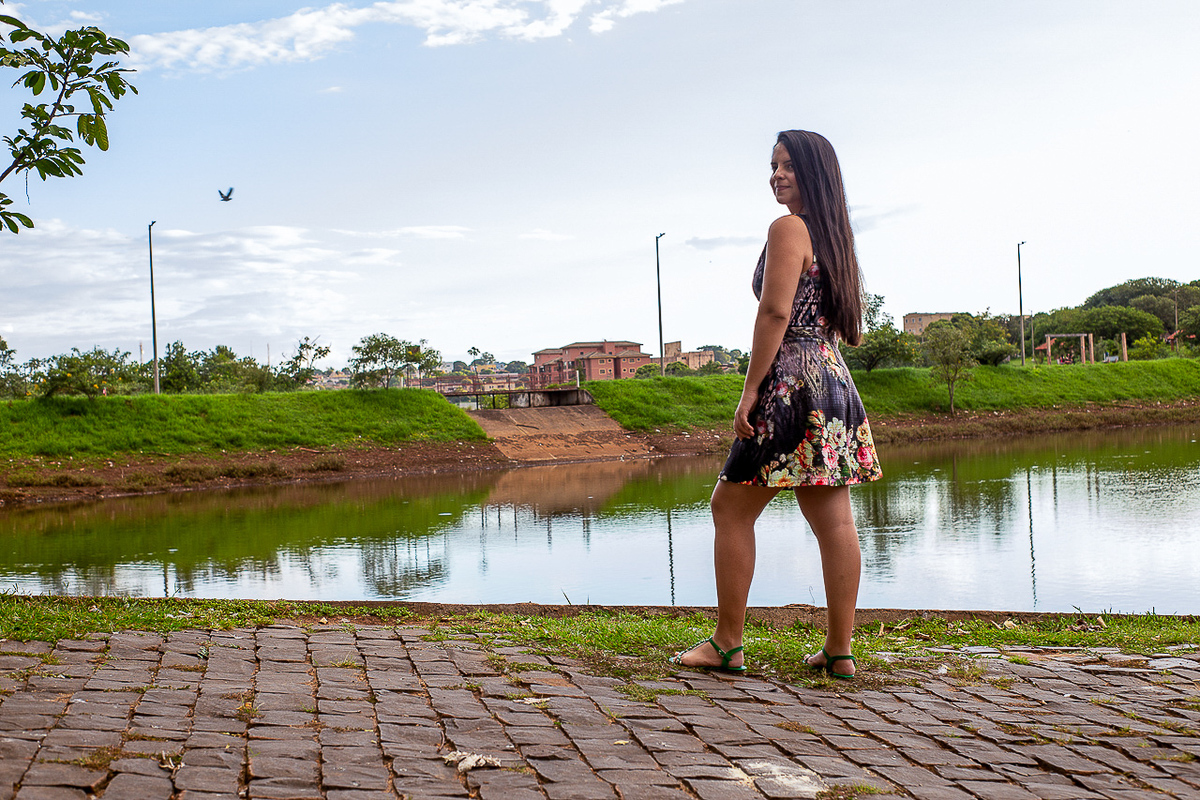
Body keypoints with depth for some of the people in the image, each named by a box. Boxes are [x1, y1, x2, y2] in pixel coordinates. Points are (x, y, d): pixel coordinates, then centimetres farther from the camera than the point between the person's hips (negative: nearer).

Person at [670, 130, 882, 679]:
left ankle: (726, 644, 7)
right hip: (834, 381, 9)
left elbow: (775, 313, -18)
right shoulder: (832, 234, 18)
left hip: (792, 381, -9)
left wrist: (750, 390, -16)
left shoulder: (788, 228, -8)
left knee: (732, 507, 2)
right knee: (834, 521, 5)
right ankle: (839, 651, 8)